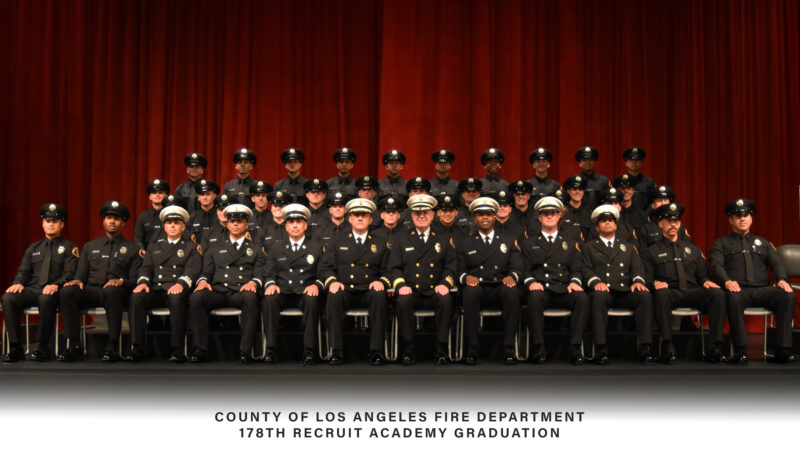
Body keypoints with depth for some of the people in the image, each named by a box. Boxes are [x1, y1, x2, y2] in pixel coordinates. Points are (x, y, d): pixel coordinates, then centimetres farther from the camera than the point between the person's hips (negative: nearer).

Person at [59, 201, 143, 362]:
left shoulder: (132, 249, 16)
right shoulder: (90, 246, 26)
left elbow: (136, 280, 7)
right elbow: (81, 273, 21)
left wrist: (121, 281, -15)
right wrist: (77, 280, -4)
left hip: (115, 291, -3)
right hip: (91, 290, 3)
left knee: (111, 290, -40)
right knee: (67, 291, -29)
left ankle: (113, 347, -37)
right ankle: (74, 346, -26)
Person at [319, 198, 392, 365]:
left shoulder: (381, 243, 18)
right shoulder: (337, 242, 18)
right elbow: (325, 267, 9)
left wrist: (381, 281, -12)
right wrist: (332, 281, -13)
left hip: (369, 291, 0)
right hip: (344, 290, 0)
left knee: (379, 295, -34)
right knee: (334, 295, -34)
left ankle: (376, 350, -33)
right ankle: (336, 350, -31)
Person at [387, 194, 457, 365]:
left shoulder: (443, 239, 16)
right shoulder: (400, 238, 14)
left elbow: (451, 266, 10)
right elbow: (393, 268, 7)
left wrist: (445, 283, -10)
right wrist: (401, 285, -12)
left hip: (434, 292, 1)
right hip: (410, 291, 0)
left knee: (446, 300, -32)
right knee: (403, 301, -34)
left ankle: (440, 349, -22)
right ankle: (408, 349, -22)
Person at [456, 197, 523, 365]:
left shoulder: (509, 243, 23)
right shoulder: (464, 244, 21)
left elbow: (517, 267, 10)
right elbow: (459, 270, 11)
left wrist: (512, 276, -15)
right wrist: (466, 277, -14)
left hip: (500, 288, 1)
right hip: (477, 289, 0)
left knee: (512, 291, -35)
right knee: (471, 290, -37)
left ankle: (508, 349, -33)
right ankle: (472, 349, -33)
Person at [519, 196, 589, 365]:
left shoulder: (570, 243, 25)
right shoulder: (528, 243, 21)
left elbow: (577, 270, 16)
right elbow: (525, 270, 11)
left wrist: (575, 282, -7)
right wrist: (531, 282, -11)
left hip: (564, 291, 1)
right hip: (540, 289, -1)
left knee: (582, 297, -32)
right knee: (535, 297, -38)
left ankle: (575, 348, -29)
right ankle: (539, 348, -31)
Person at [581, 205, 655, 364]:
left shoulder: (628, 247, 30)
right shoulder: (589, 247, 24)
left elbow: (637, 268, 16)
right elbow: (586, 269, 8)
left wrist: (638, 281, -8)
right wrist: (596, 281, -14)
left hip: (625, 292, 2)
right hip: (604, 291, -2)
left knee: (645, 295, -30)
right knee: (598, 296, -38)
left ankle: (644, 348, -33)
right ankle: (601, 348, -41)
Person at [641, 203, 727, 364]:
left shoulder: (692, 250, 30)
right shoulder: (651, 252, 19)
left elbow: (703, 275, 25)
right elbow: (646, 279, 8)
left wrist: (706, 282, 0)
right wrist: (655, 283, -16)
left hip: (692, 293, 3)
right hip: (670, 292, -3)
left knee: (718, 293, -28)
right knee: (662, 293, -40)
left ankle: (715, 347, -32)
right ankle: (667, 347, -42)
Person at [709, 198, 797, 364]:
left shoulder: (762, 243, 30)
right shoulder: (721, 243, 19)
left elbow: (776, 263, 17)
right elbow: (716, 264, 1)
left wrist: (782, 279, -7)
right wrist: (727, 281, -21)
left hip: (762, 290, 3)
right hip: (738, 289, -3)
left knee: (788, 295, -28)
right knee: (733, 297, -40)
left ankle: (783, 349, -27)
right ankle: (740, 350, -35)